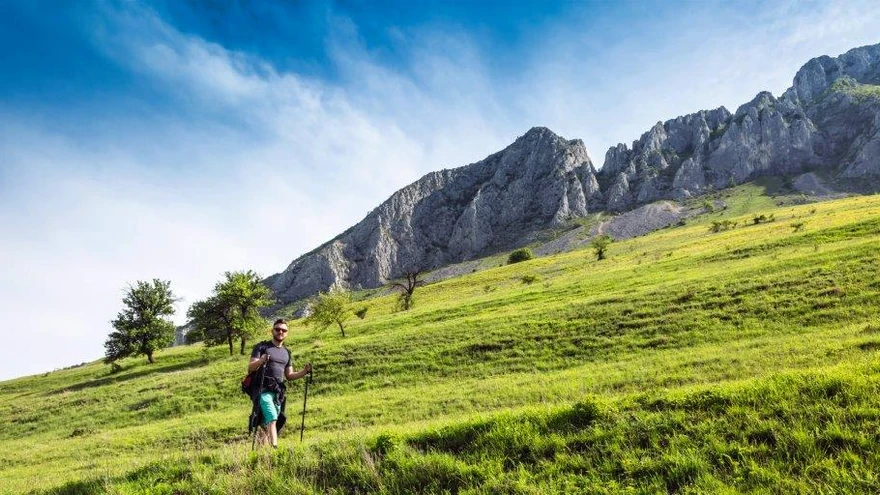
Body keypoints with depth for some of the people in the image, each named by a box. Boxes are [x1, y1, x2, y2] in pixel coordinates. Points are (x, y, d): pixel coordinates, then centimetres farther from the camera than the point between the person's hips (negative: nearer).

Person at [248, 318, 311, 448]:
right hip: (264, 390, -5)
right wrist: (260, 361, -27)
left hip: (278, 392, 6)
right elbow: (250, 368, -5)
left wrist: (304, 371, 2)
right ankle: (274, 447, -29)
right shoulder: (262, 347, 3)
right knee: (272, 419, -22)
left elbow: (289, 375, 20)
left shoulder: (286, 352, 19)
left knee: (266, 424, 4)